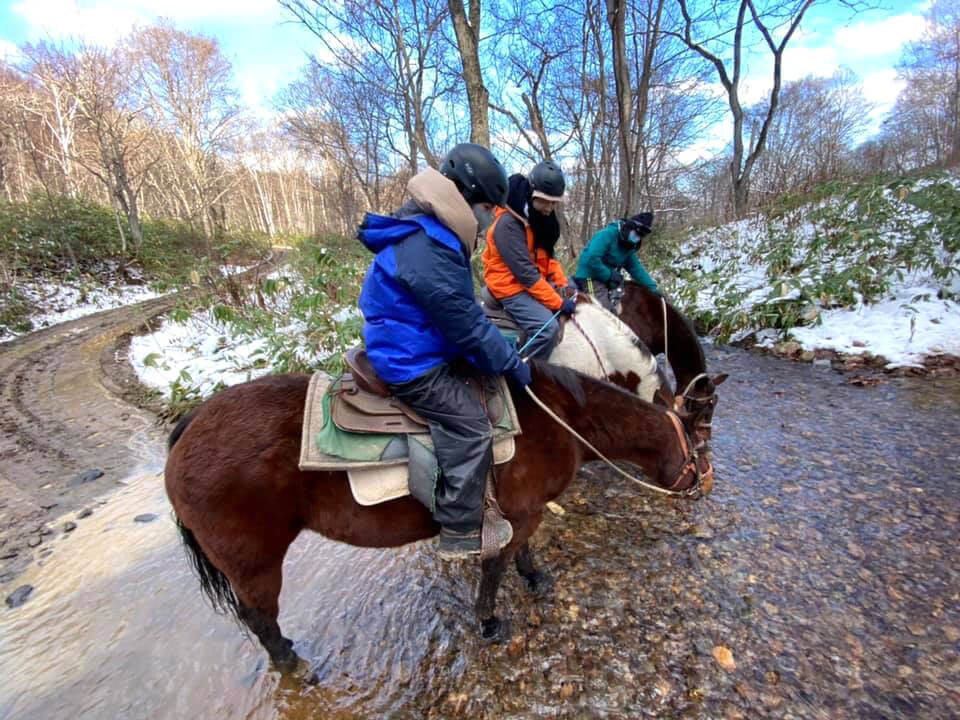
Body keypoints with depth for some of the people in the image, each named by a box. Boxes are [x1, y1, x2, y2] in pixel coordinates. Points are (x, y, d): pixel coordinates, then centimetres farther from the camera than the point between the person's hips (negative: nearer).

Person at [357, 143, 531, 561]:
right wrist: (511, 364, -12)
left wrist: (503, 353, 13)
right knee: (471, 429, -9)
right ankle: (461, 534, 6)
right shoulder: (426, 250, -26)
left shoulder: (433, 235, 9)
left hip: (414, 348, 11)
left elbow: (464, 311, 14)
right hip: (411, 363, -11)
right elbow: (466, 324, -23)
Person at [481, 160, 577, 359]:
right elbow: (525, 272, -27)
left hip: (538, 280, 10)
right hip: (511, 287, -10)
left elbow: (547, 256, 14)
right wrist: (558, 303, -24)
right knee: (548, 327, -28)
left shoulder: (541, 216, 5)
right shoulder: (508, 223, -23)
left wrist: (564, 285, 0)